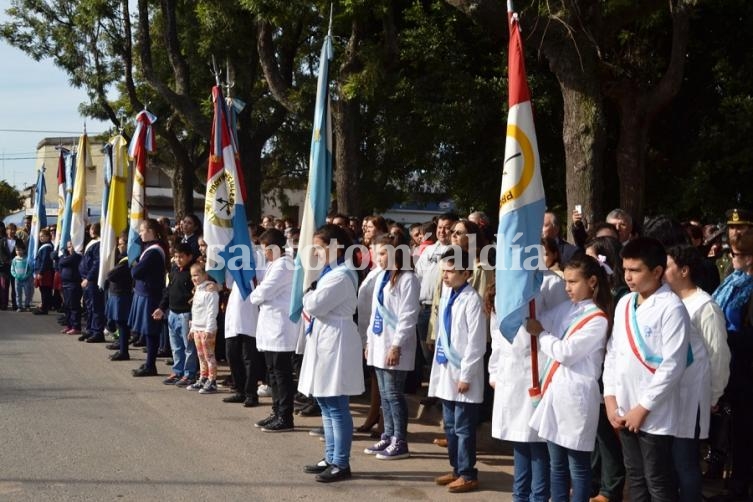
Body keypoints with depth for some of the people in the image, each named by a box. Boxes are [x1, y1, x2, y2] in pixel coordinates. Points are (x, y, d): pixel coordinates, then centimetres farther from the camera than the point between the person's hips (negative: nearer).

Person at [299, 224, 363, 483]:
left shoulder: (341, 276, -18)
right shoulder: (333, 272, 16)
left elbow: (314, 305, -20)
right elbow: (316, 306, 22)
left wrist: (308, 291, 1)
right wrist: (311, 305, -1)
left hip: (335, 343, -11)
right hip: (325, 341, 11)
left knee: (337, 407, -5)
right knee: (327, 405, 16)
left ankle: (341, 464, 2)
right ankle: (331, 458, 24)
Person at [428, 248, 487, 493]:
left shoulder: (471, 299, -16)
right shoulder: (447, 295, 7)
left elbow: (477, 343, -17)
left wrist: (466, 375, -16)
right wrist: (439, 366, 13)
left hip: (462, 373, -8)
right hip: (446, 369, 8)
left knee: (463, 427, 1)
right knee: (450, 426, 16)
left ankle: (468, 475, 11)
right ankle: (457, 469, 27)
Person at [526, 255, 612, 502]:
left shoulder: (598, 319, -11)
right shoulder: (566, 308, 10)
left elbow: (566, 353, -15)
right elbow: (532, 323, 7)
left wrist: (541, 334, -3)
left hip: (576, 396, -7)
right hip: (553, 391, 7)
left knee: (578, 467, 3)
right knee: (557, 464, 14)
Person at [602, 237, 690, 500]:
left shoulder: (671, 308, -14)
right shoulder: (624, 303, 8)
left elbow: (673, 365, -17)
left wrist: (643, 407, -14)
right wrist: (610, 397, 3)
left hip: (654, 413, -7)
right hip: (624, 409, 7)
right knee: (635, 478, 16)